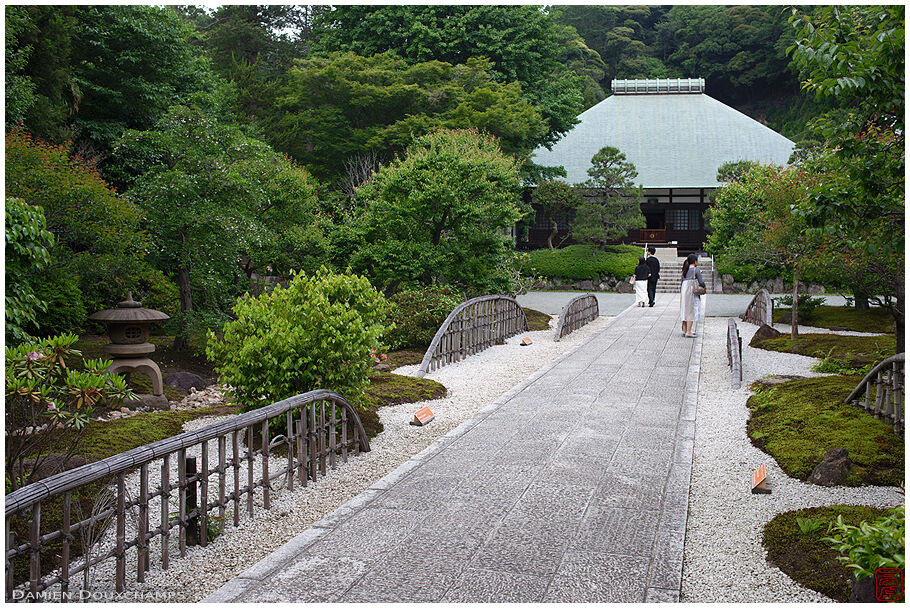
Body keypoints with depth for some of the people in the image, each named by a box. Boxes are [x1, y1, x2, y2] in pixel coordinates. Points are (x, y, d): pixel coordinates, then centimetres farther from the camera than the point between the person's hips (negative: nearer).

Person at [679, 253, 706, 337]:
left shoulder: (685, 270, 14)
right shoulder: (696, 270, -5)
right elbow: (701, 282, -8)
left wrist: (681, 292, 19)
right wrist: (704, 287, 12)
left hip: (684, 290, 7)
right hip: (692, 291, -7)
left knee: (685, 310, 10)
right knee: (692, 311, -5)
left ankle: (684, 331, 12)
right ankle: (689, 332, -9)